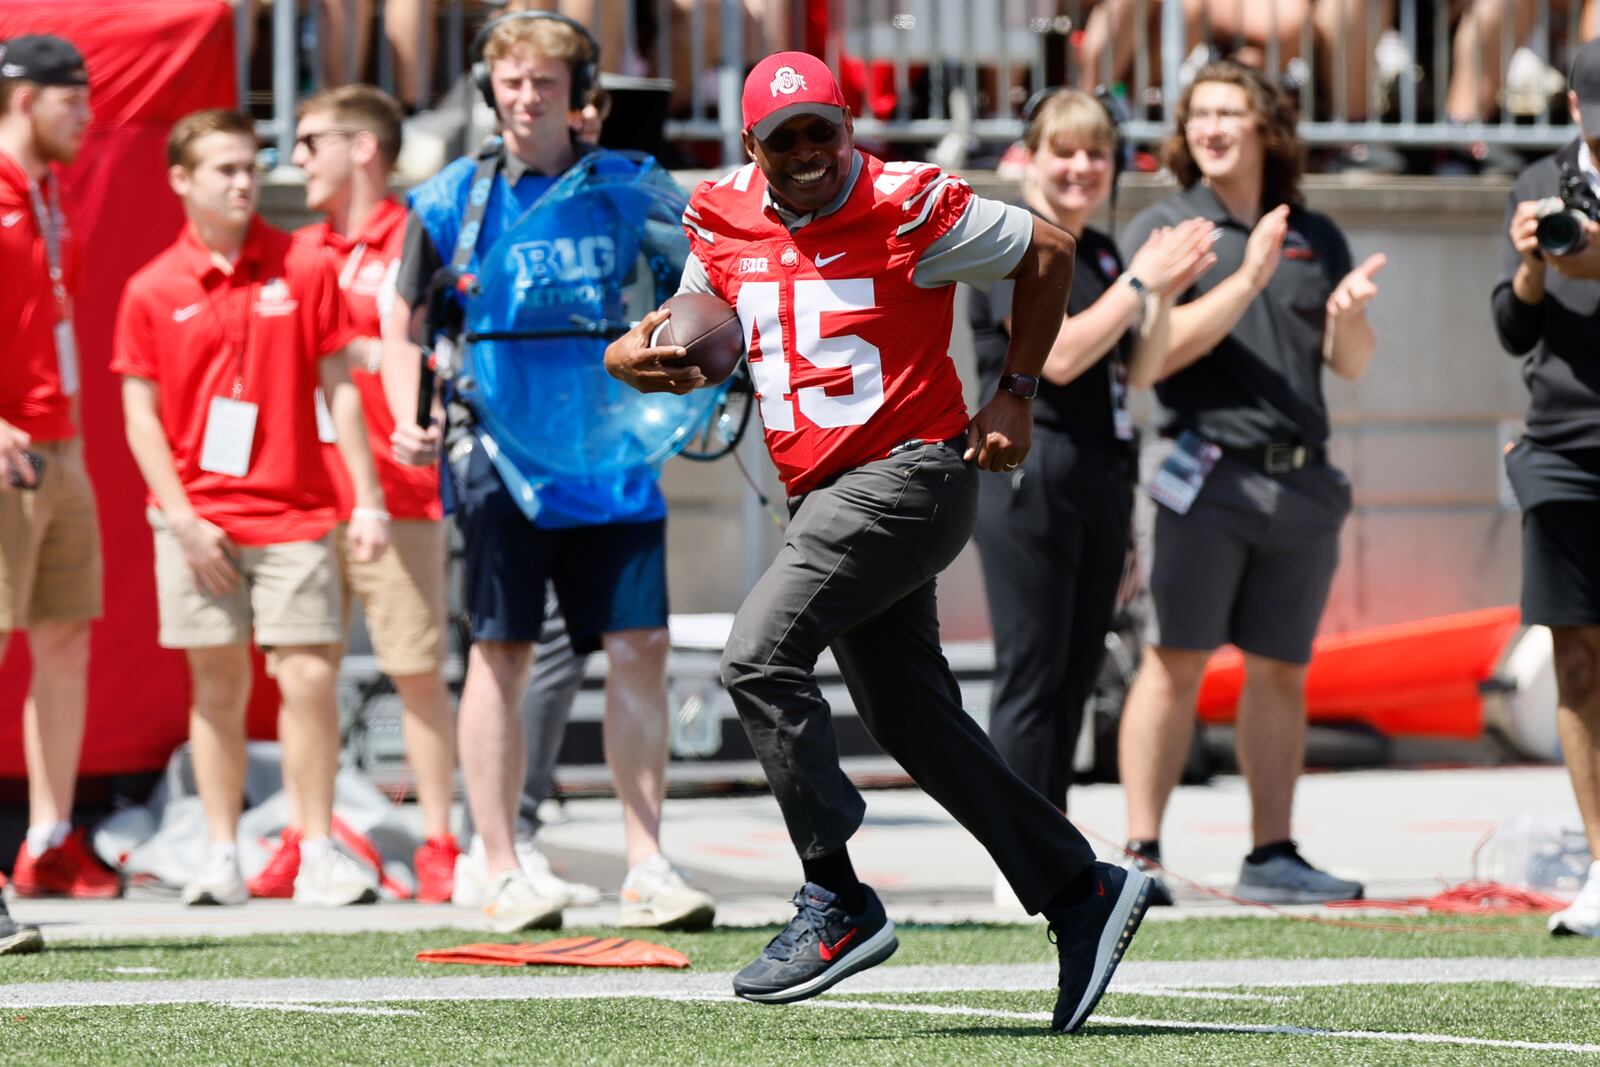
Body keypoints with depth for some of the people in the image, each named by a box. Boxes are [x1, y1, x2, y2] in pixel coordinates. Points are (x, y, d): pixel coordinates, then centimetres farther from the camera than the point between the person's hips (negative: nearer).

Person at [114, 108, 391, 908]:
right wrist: (184, 519, -6)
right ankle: (221, 858, 10)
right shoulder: (152, 291, 3)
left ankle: (318, 855, 1)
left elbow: (338, 390, 6)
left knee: (309, 678, -6)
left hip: (293, 512, 0)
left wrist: (368, 499, 0)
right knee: (218, 686, 4)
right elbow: (140, 416, 3)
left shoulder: (303, 270, 4)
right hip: (198, 519, 0)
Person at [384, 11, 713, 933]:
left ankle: (648, 866, 3)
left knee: (640, 648, -3)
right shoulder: (455, 200, 3)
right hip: (503, 455, -2)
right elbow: (404, 329, 7)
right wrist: (412, 421, -9)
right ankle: (503, 874, 5)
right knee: (501, 655, -1)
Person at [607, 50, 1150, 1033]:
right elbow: (697, 338, 20)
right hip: (827, 498, 8)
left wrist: (1016, 396, 1)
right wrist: (632, 355, -4)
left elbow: (1048, 252, 2)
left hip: (911, 472, -8)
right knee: (915, 723, 10)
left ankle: (838, 905, -17)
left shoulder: (909, 212, -10)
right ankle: (1081, 893, 19)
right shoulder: (727, 226, 6)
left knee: (761, 659, -21)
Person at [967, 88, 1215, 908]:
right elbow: (1060, 354, -18)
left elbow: (1140, 370, 15)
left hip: (1101, 475, 8)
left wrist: (1166, 294, 1)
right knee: (1032, 675, -8)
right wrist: (1141, 281, -13)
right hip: (1030, 475, -8)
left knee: (1077, 672, 9)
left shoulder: (1099, 253, 17)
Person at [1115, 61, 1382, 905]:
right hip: (1207, 475, -5)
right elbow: (1154, 352, -10)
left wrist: (1348, 315, -8)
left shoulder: (1315, 238, 15)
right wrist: (1247, 281, -17)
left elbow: (1352, 365, 14)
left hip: (1301, 480, 5)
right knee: (1175, 662, -9)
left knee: (1281, 670, 6)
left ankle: (1271, 857, 10)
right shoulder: (1163, 229, 3)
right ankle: (1140, 851, -10)